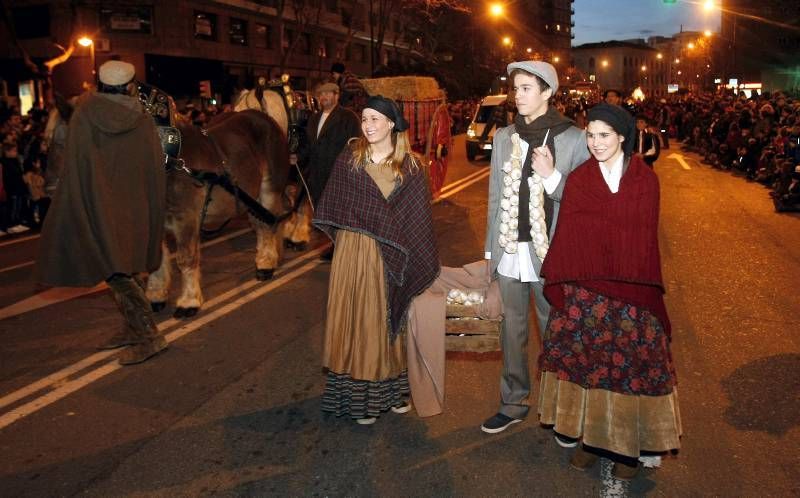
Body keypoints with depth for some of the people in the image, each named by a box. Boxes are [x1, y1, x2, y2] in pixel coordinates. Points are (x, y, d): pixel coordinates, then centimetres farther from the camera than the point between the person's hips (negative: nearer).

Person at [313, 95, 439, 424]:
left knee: (388, 321, 10)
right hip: (353, 253, 0)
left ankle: (393, 391, 26)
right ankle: (359, 397, 17)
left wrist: (423, 265, -2)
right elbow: (334, 210, 3)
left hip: (391, 257, 0)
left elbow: (418, 218, 0)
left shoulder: (411, 167, -1)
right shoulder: (347, 161, 0)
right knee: (355, 322, 5)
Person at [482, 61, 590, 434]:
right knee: (512, 330, 13)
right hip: (509, 251, 4)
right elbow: (495, 197, 11)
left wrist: (552, 176, -19)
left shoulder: (573, 139, -4)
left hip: (548, 253, -4)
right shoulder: (503, 137, 9)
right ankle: (513, 403, 26)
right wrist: (490, 249, 10)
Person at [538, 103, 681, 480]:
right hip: (584, 290, 1)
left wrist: (644, 287, -4)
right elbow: (566, 238, -4)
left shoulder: (646, 181, -1)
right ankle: (589, 436, 25)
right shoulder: (577, 180, -1)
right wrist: (559, 288, -9)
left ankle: (627, 444, 24)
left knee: (628, 363, 7)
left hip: (631, 290, 0)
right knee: (584, 360, 8)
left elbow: (646, 240, 1)